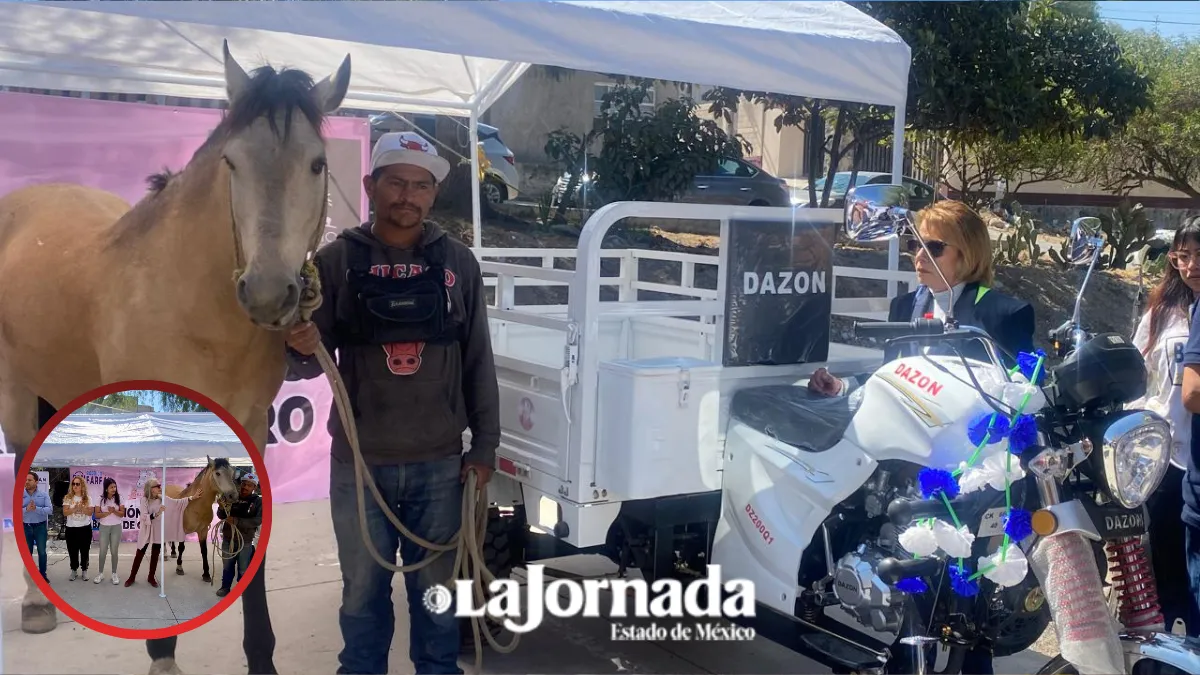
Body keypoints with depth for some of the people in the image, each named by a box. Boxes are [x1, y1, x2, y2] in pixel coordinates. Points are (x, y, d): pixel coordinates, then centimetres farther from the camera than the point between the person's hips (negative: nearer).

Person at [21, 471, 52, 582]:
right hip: (25, 527, 1)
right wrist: (26, 509, -26)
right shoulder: (20, 496, 0)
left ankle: (43, 574, 14)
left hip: (40, 527, -1)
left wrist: (36, 508, -25)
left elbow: (50, 510, -12)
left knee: (42, 552, 4)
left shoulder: (44, 495, 0)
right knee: (27, 552, 9)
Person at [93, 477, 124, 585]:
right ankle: (100, 573, 18)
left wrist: (114, 511, -23)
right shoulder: (101, 499, -5)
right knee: (103, 551, 6)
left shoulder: (119, 498, -4)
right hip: (104, 527, 0)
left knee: (114, 551, 5)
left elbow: (122, 514, -5)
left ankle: (114, 574, 14)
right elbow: (96, 515, -7)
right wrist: (108, 512, -20)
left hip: (116, 527, 0)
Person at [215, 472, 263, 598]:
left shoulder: (258, 502, -9)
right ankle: (225, 587, 34)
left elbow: (258, 521, -20)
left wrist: (238, 521, -29)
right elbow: (221, 516, 4)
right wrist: (221, 508, -19)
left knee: (243, 569, 9)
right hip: (228, 538, 3)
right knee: (227, 566, 18)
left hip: (245, 541, -3)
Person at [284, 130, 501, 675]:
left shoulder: (458, 262, 0)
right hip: (358, 463, 0)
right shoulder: (336, 260, -3)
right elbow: (308, 363, -2)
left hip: (440, 462, 1)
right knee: (363, 589, 14)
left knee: (435, 588, 15)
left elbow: (478, 363, 3)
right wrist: (302, 350, -24)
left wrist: (484, 445, 0)